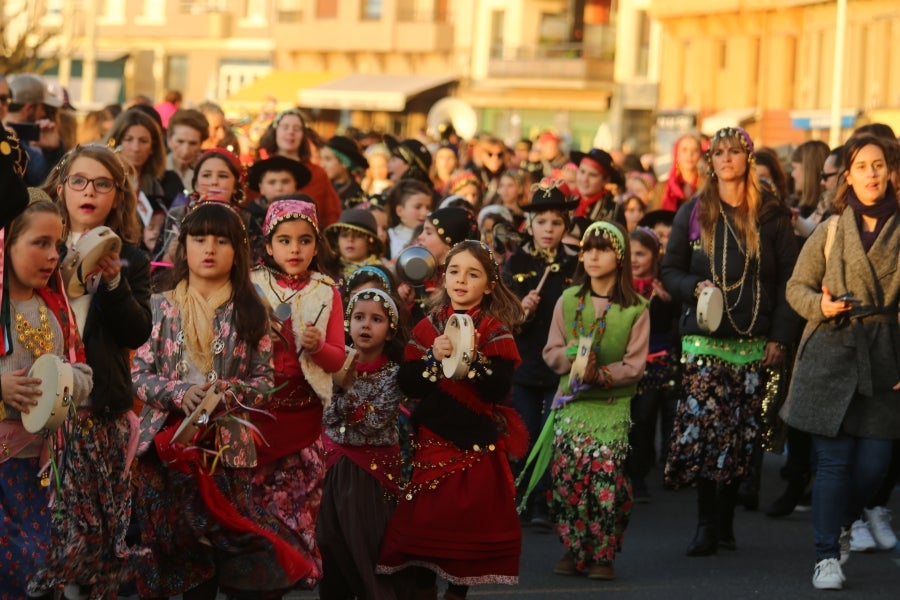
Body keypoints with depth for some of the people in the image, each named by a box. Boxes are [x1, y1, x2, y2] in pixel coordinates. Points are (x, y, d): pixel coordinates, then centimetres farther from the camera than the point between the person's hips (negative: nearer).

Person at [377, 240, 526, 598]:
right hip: (433, 438, 2)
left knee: (471, 518, -2)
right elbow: (407, 385, 0)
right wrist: (434, 357, -14)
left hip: (478, 441, -2)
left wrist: (473, 357, -22)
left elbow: (499, 390, -11)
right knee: (425, 518, -1)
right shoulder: (427, 327, 7)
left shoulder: (496, 333, -1)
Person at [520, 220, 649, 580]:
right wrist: (572, 356, -15)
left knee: (604, 473, -13)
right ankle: (573, 550, 6)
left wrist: (601, 374, -19)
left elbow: (634, 365, -4)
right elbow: (552, 352, 6)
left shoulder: (635, 308, 0)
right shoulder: (568, 301, 7)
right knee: (566, 473, -7)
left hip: (613, 405, -2)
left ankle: (603, 554, -2)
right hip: (571, 402, 2)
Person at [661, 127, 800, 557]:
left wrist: (780, 336, -4)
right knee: (703, 426, -13)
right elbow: (670, 271, 11)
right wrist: (694, 288, -11)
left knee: (741, 435, 0)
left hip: (753, 341, 0)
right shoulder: (693, 213, 8)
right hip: (704, 339, 0)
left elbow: (789, 278, 4)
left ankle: (725, 520, 11)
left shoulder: (770, 215, 5)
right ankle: (707, 525, -8)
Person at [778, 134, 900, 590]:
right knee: (833, 458, -5)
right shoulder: (830, 231, 4)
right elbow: (797, 287, 9)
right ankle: (827, 556, 0)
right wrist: (821, 305, -12)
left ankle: (840, 525, 29)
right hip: (831, 353, -1)